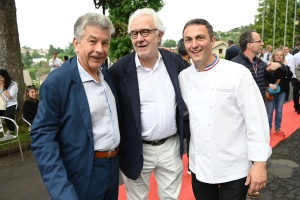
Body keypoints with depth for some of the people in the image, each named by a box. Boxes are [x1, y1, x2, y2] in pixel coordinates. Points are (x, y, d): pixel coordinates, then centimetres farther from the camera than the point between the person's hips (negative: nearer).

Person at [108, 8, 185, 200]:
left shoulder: (175, 61, -3)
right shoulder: (119, 70, -14)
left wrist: (183, 135, 11)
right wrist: (120, 150, -6)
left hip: (171, 146, 3)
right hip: (137, 150, -3)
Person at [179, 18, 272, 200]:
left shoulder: (238, 73, -14)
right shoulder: (183, 77, -1)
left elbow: (256, 119, -13)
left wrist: (259, 162, -13)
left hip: (233, 168, -4)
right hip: (199, 167, 4)